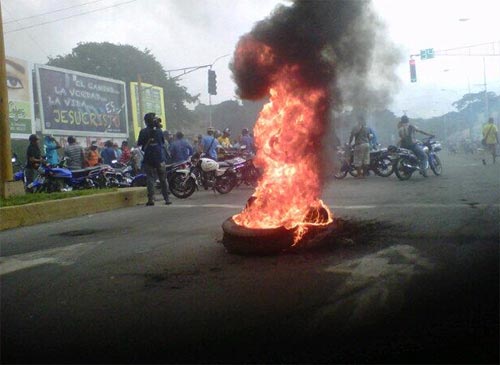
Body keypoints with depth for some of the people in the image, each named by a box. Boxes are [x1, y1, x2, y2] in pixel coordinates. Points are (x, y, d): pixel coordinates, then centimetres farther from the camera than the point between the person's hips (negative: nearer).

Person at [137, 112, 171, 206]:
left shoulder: (143, 132, -7)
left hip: (148, 159, -2)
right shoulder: (159, 131, 0)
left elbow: (139, 144, 0)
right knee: (163, 179, 7)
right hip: (160, 158, 2)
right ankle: (167, 199, 9)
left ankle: (151, 199, -6)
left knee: (150, 179, 1)